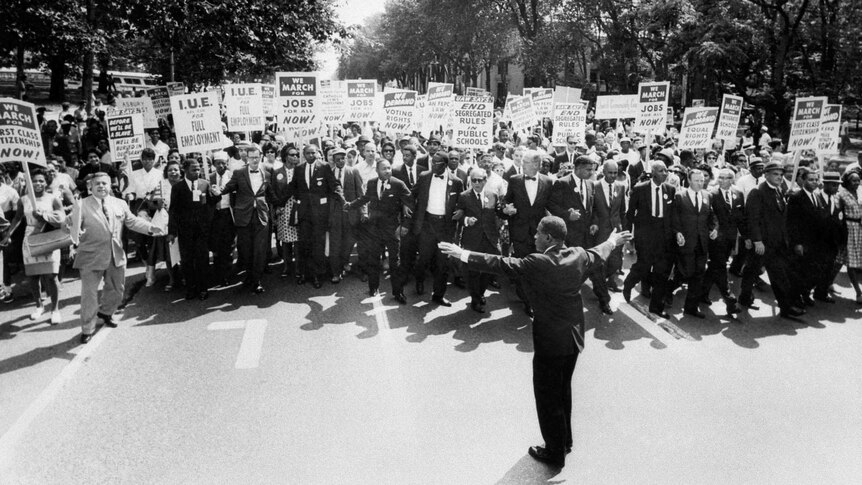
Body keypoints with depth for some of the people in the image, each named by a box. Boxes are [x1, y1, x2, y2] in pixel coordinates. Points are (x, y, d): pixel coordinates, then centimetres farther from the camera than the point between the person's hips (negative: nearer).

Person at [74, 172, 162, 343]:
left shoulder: (120, 204, 8)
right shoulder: (83, 205, -6)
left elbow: (132, 221, 11)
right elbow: (74, 225, -13)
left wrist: (150, 227, -4)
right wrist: (75, 231, -36)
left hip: (116, 255, 5)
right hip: (91, 257, -5)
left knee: (117, 289, 19)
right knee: (89, 294, 1)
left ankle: (105, 312, 48)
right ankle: (87, 329, 15)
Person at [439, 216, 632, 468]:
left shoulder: (538, 263, -23)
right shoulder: (579, 256, -3)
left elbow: (501, 264, -23)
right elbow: (599, 253, 17)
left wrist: (464, 255, -19)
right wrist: (613, 241, 38)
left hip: (550, 342, -7)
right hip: (574, 337, 8)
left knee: (548, 397, 8)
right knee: (563, 390, 24)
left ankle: (555, 453, 20)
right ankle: (565, 440, 40)